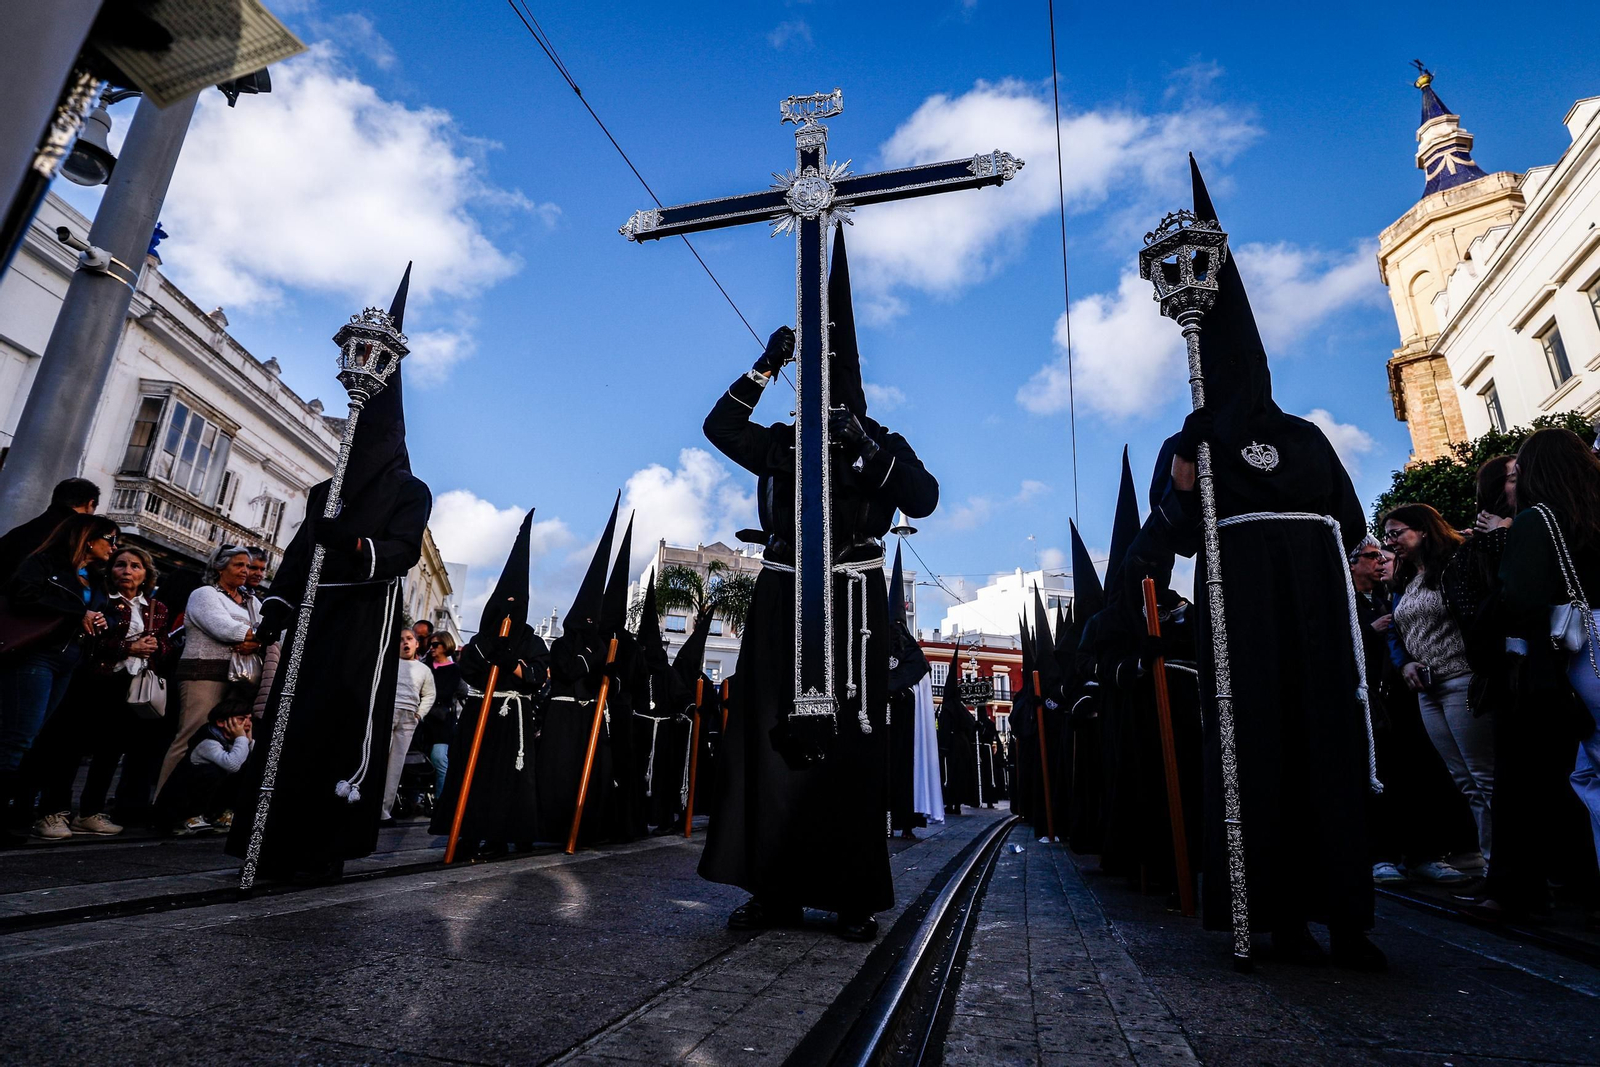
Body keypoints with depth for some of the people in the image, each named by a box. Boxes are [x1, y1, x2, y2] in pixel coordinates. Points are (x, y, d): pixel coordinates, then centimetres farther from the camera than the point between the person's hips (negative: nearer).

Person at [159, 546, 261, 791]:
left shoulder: (252, 602, 22)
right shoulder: (205, 594, 4)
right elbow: (223, 627, -13)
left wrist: (255, 644, -13)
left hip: (240, 679, 6)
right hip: (205, 674, -6)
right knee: (191, 740, -11)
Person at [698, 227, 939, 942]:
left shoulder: (883, 446, 9)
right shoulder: (781, 444, 16)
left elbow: (924, 500, -6)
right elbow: (720, 427, 3)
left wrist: (869, 448, -16)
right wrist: (765, 366, -4)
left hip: (850, 602, -2)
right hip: (783, 600, 3)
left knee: (849, 743, -4)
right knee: (771, 737, -1)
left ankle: (855, 898, 5)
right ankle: (774, 889, 7)